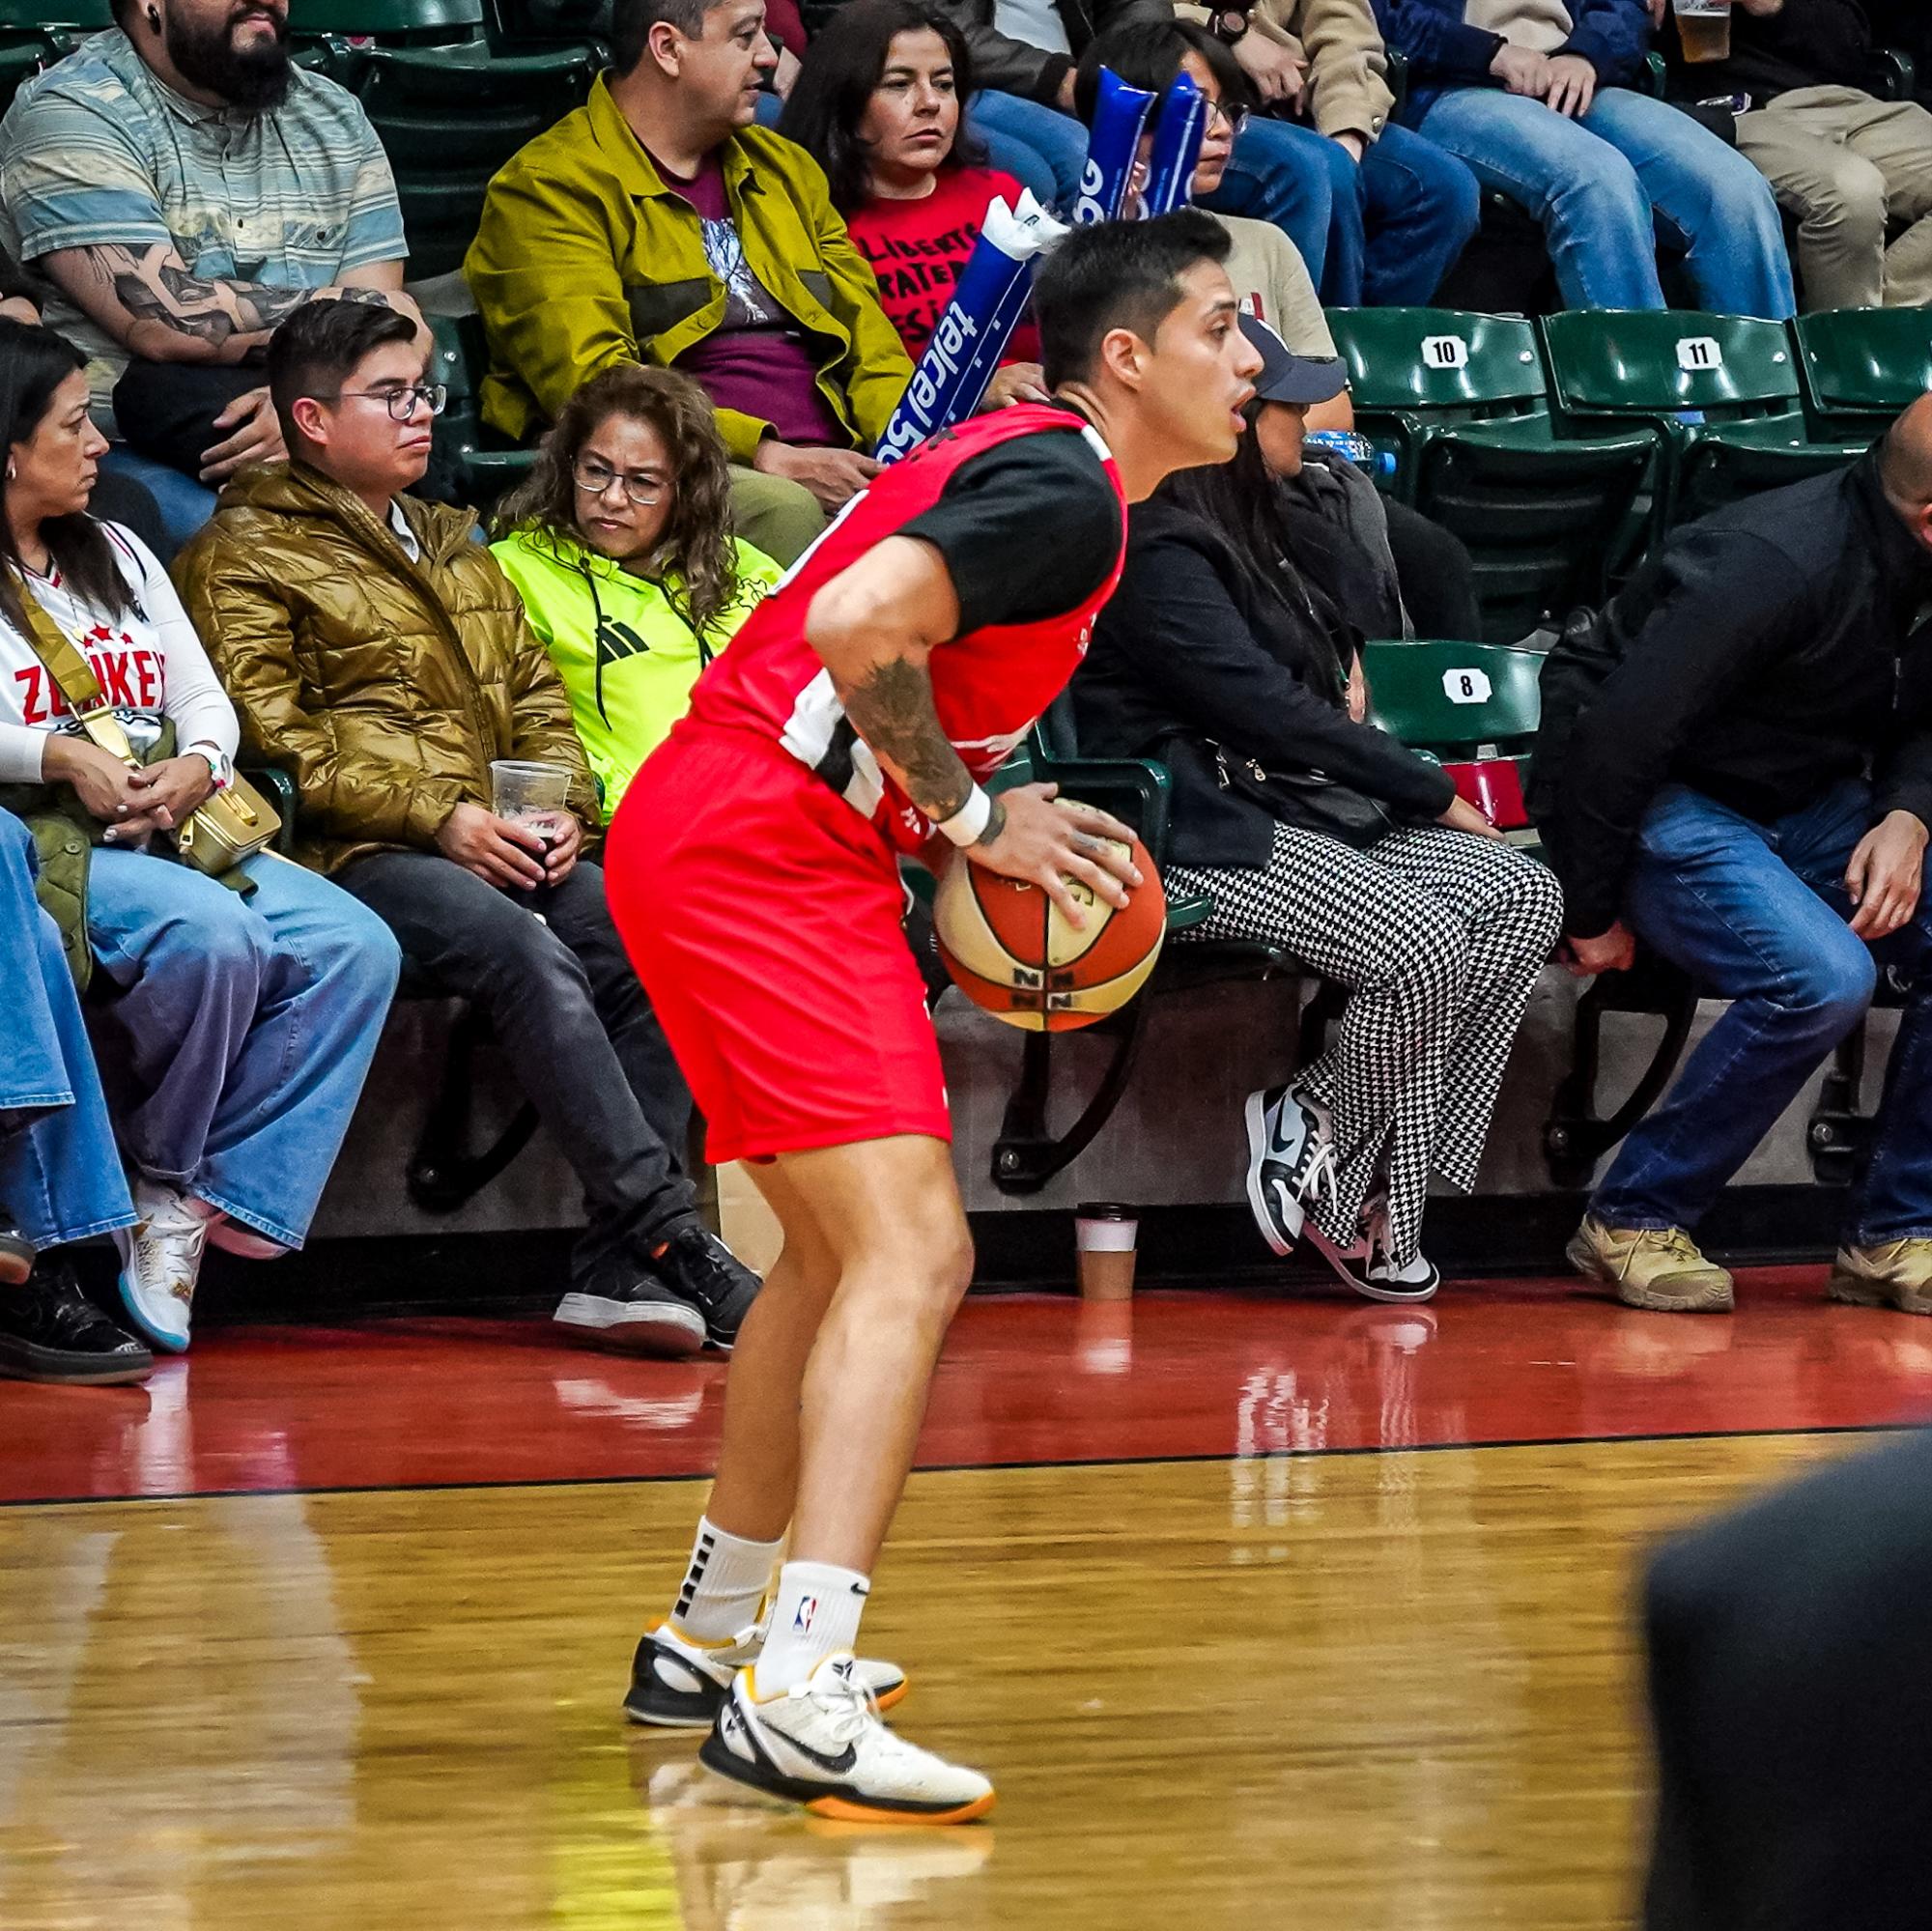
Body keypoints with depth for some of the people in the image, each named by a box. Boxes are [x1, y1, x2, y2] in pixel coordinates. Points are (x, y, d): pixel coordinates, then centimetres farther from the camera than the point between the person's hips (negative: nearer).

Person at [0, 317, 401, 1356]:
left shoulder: (116, 554, 23)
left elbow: (204, 698, 19)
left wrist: (197, 764, -3)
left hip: (174, 839, 8)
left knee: (354, 947, -17)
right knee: (215, 934, -35)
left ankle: (203, 1202, -19)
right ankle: (156, 1178, -11)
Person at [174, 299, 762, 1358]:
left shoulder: (456, 547, 29)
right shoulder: (244, 555, 6)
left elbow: (536, 694, 27)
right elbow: (269, 734, -6)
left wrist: (564, 806, 5)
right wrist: (436, 816, -13)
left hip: (509, 844, 6)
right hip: (360, 856, -6)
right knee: (524, 948, -35)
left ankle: (618, 1266, -26)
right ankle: (670, 1232, -38)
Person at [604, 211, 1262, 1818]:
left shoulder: (1019, 463, 19)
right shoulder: (1064, 492, -12)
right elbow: (858, 626, -26)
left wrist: (964, 826, 14)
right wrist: (969, 816, -14)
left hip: (706, 840, 11)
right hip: (769, 853, -11)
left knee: (838, 1252, 24)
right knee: (913, 1255, -18)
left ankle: (711, 1640, 35)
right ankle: (799, 1698, -29)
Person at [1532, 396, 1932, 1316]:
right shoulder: (1779, 568, -29)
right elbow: (1613, 735, -28)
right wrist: (1593, 914, -18)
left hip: (1799, 801, 8)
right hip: (1664, 802, -8)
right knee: (1821, 976, -30)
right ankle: (1634, 1220, -12)